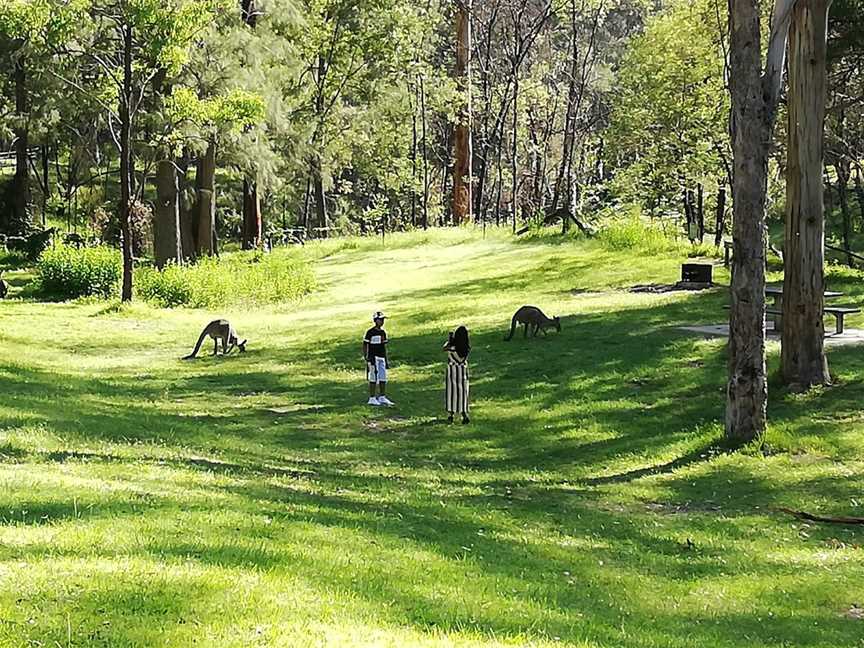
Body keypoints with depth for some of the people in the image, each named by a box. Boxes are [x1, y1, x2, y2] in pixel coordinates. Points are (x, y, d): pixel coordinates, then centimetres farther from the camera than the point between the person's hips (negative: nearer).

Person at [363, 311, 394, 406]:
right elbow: (365, 346, -7)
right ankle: (372, 399, -1)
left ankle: (382, 397, 14)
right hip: (373, 358, -7)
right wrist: (366, 358, -14)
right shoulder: (370, 332, -8)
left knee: (383, 379, 7)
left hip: (382, 358, 7)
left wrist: (386, 360, 17)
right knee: (373, 379, -5)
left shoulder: (383, 333, 14)